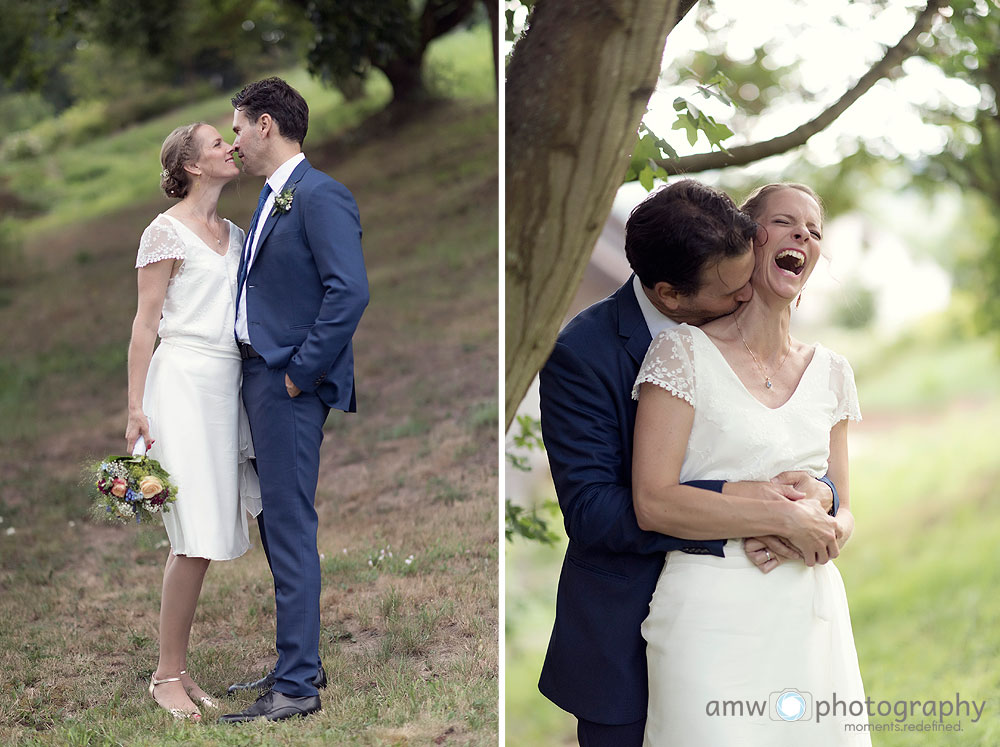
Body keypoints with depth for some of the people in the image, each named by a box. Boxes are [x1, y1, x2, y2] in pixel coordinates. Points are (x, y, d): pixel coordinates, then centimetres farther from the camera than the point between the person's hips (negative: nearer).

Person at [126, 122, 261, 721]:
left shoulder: (235, 235, 17)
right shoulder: (167, 231, -3)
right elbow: (146, 322, -5)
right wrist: (135, 407, -10)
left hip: (227, 383, 7)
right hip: (183, 379, -7)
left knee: (206, 536, 4)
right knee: (197, 537, -10)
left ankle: (179, 670, 10)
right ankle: (168, 674, 0)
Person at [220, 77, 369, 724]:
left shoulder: (320, 196, -14)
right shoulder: (270, 197, 16)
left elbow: (351, 291, -23)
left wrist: (298, 373, -19)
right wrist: (259, 371, 13)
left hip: (290, 385, -10)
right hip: (259, 375, 10)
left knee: (291, 530, -6)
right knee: (276, 523, 16)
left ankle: (297, 687, 0)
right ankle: (298, 659, 28)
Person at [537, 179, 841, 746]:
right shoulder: (582, 354, -16)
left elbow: (806, 458, 4)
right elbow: (589, 510, -21)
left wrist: (817, 495, -21)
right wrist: (728, 503, -28)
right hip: (626, 637, -4)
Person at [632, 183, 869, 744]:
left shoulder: (831, 371, 13)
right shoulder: (685, 352, -3)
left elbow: (842, 510, 17)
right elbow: (653, 502, -11)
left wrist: (830, 532, -7)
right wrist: (786, 518, -13)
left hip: (813, 611, 5)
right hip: (714, 611, -5)